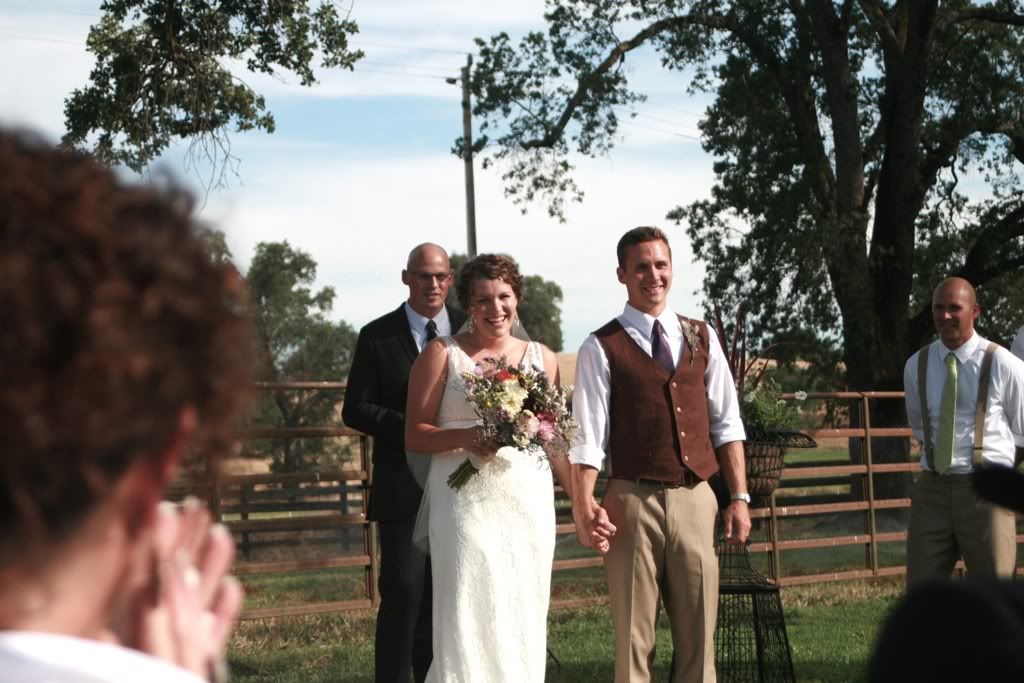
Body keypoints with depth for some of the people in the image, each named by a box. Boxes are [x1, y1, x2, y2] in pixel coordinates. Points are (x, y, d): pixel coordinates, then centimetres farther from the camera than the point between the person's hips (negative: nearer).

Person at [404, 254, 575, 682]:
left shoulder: (541, 358, 12)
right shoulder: (442, 354, 4)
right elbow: (414, 434, 1)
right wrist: (464, 437, -17)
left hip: (529, 505, 3)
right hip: (466, 505, -3)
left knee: (524, 620, 3)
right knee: (469, 617, -8)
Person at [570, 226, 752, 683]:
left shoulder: (702, 338, 11)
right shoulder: (602, 349, -1)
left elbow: (726, 424, 11)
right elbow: (587, 437, -7)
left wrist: (739, 497, 5)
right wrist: (584, 507, -18)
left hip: (695, 501, 3)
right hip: (633, 503, -3)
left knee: (698, 635, 7)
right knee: (633, 637, 3)